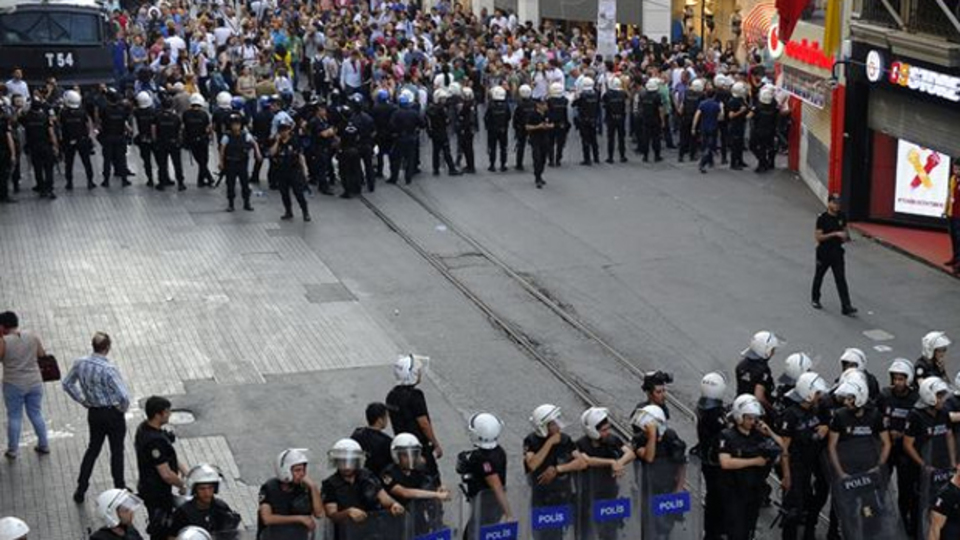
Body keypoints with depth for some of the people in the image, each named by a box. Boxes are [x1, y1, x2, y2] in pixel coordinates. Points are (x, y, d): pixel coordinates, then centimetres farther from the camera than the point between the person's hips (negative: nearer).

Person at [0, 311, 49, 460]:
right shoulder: (32, 337, -3)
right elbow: (42, 355, 5)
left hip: (14, 385, -3)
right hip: (34, 382, 3)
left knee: (14, 417, 10)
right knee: (36, 414, 17)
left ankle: (12, 450, 18)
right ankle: (44, 445, 25)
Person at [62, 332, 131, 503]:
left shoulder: (80, 363, -8)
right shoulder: (109, 370, -27)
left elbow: (67, 384, 7)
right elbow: (124, 396, -30)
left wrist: (83, 401, 12)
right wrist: (122, 408, -8)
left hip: (93, 413, 5)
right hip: (113, 414, -5)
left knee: (93, 448, 21)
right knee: (117, 451, 14)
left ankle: (80, 490, 23)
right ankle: (119, 488, 26)